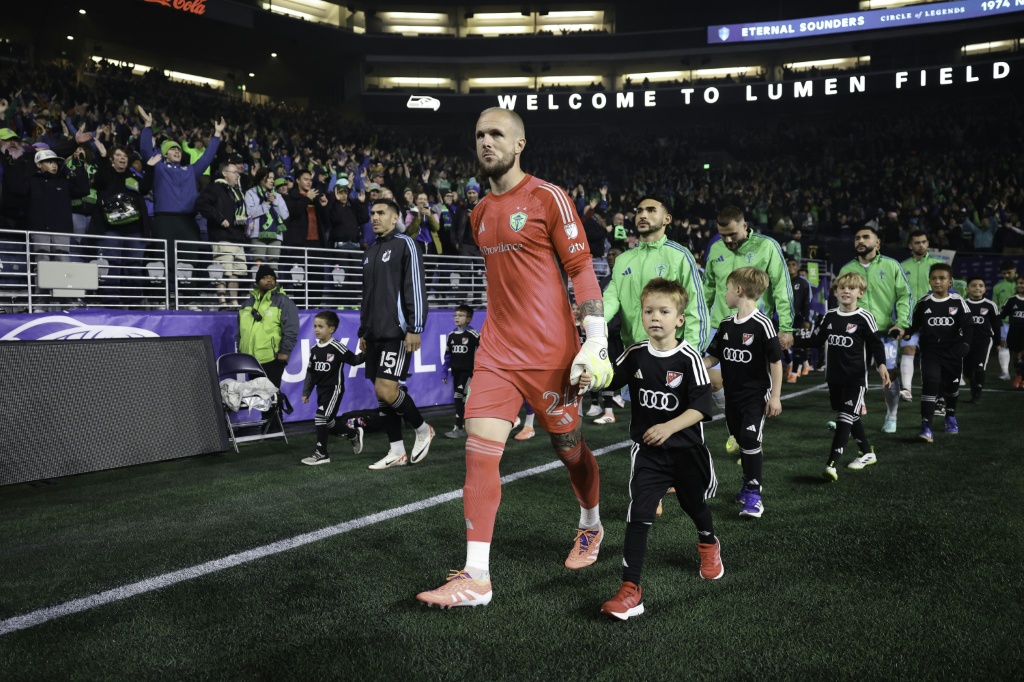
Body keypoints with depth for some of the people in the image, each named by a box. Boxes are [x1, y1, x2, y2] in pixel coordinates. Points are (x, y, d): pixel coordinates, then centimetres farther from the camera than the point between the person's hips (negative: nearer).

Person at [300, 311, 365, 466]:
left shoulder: (337, 347, -14)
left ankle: (321, 453, -4)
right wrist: (306, 392, 11)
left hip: (334, 389, -7)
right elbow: (310, 372, 11)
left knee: (320, 418, -15)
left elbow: (354, 360, -7)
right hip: (321, 390, 8)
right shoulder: (314, 350, 5)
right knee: (328, 422, 15)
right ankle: (354, 434, 39)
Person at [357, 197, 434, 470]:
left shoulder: (404, 244, -4)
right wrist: (363, 331, 21)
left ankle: (423, 429, 8)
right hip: (374, 334, 8)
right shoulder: (371, 250, 19)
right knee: (381, 393, 5)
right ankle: (397, 452, 13)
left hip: (396, 332, -8)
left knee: (386, 390, -15)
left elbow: (416, 287, -11)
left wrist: (415, 328, -17)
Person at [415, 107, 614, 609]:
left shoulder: (548, 198, -6)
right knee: (479, 449, -8)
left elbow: (582, 269, -8)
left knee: (568, 447, 10)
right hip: (497, 351, 5)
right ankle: (476, 578, -4)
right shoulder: (479, 214, 14)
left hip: (550, 351, -5)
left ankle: (591, 527, 40)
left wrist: (596, 340, -15)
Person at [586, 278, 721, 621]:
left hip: (685, 449, -1)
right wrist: (589, 379, -20)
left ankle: (708, 544, 57)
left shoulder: (688, 358, -15)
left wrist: (669, 427, -30)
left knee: (695, 504, 22)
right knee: (638, 514, -10)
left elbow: (700, 407, -18)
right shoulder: (635, 354, -5)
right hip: (646, 451, 1)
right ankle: (630, 590, -10)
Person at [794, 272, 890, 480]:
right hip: (834, 377, 6)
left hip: (856, 379, -6)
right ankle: (868, 453, 35)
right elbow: (815, 340, 14)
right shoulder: (829, 317, 8)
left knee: (845, 419, -11)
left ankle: (831, 464, -18)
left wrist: (881, 365, -23)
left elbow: (876, 345, -7)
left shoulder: (864, 318, -8)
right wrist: (793, 341, 3)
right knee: (850, 417, 17)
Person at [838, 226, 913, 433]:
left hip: (885, 331, -1)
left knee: (890, 373, 1)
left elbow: (905, 295, 1)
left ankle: (891, 417, 20)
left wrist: (901, 323, -9)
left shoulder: (891, 266, 2)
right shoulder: (846, 270, 10)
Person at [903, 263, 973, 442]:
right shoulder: (923, 303, -1)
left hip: (952, 352, 1)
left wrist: (964, 344, -16)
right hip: (930, 352, -1)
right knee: (929, 386, -14)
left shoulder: (958, 302, -4)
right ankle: (926, 427, -17)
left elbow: (968, 326, -4)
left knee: (951, 386, 18)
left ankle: (951, 417, 45)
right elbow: (914, 325, 4)